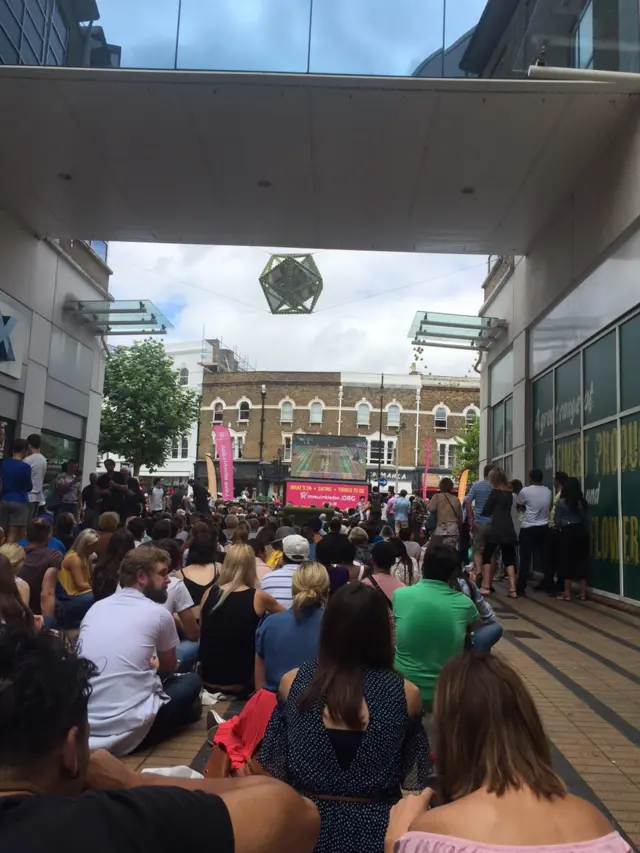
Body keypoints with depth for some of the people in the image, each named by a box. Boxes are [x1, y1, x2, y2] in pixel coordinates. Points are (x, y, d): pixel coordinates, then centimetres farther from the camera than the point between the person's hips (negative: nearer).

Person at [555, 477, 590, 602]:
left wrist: (561, 527, 13)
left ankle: (567, 593, 4)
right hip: (581, 532, 4)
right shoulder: (583, 501, 4)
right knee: (581, 560, 9)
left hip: (567, 532, -4)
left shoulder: (561, 502, -8)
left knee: (567, 561, 2)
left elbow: (557, 521, -7)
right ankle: (583, 593, 12)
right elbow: (587, 519, 8)